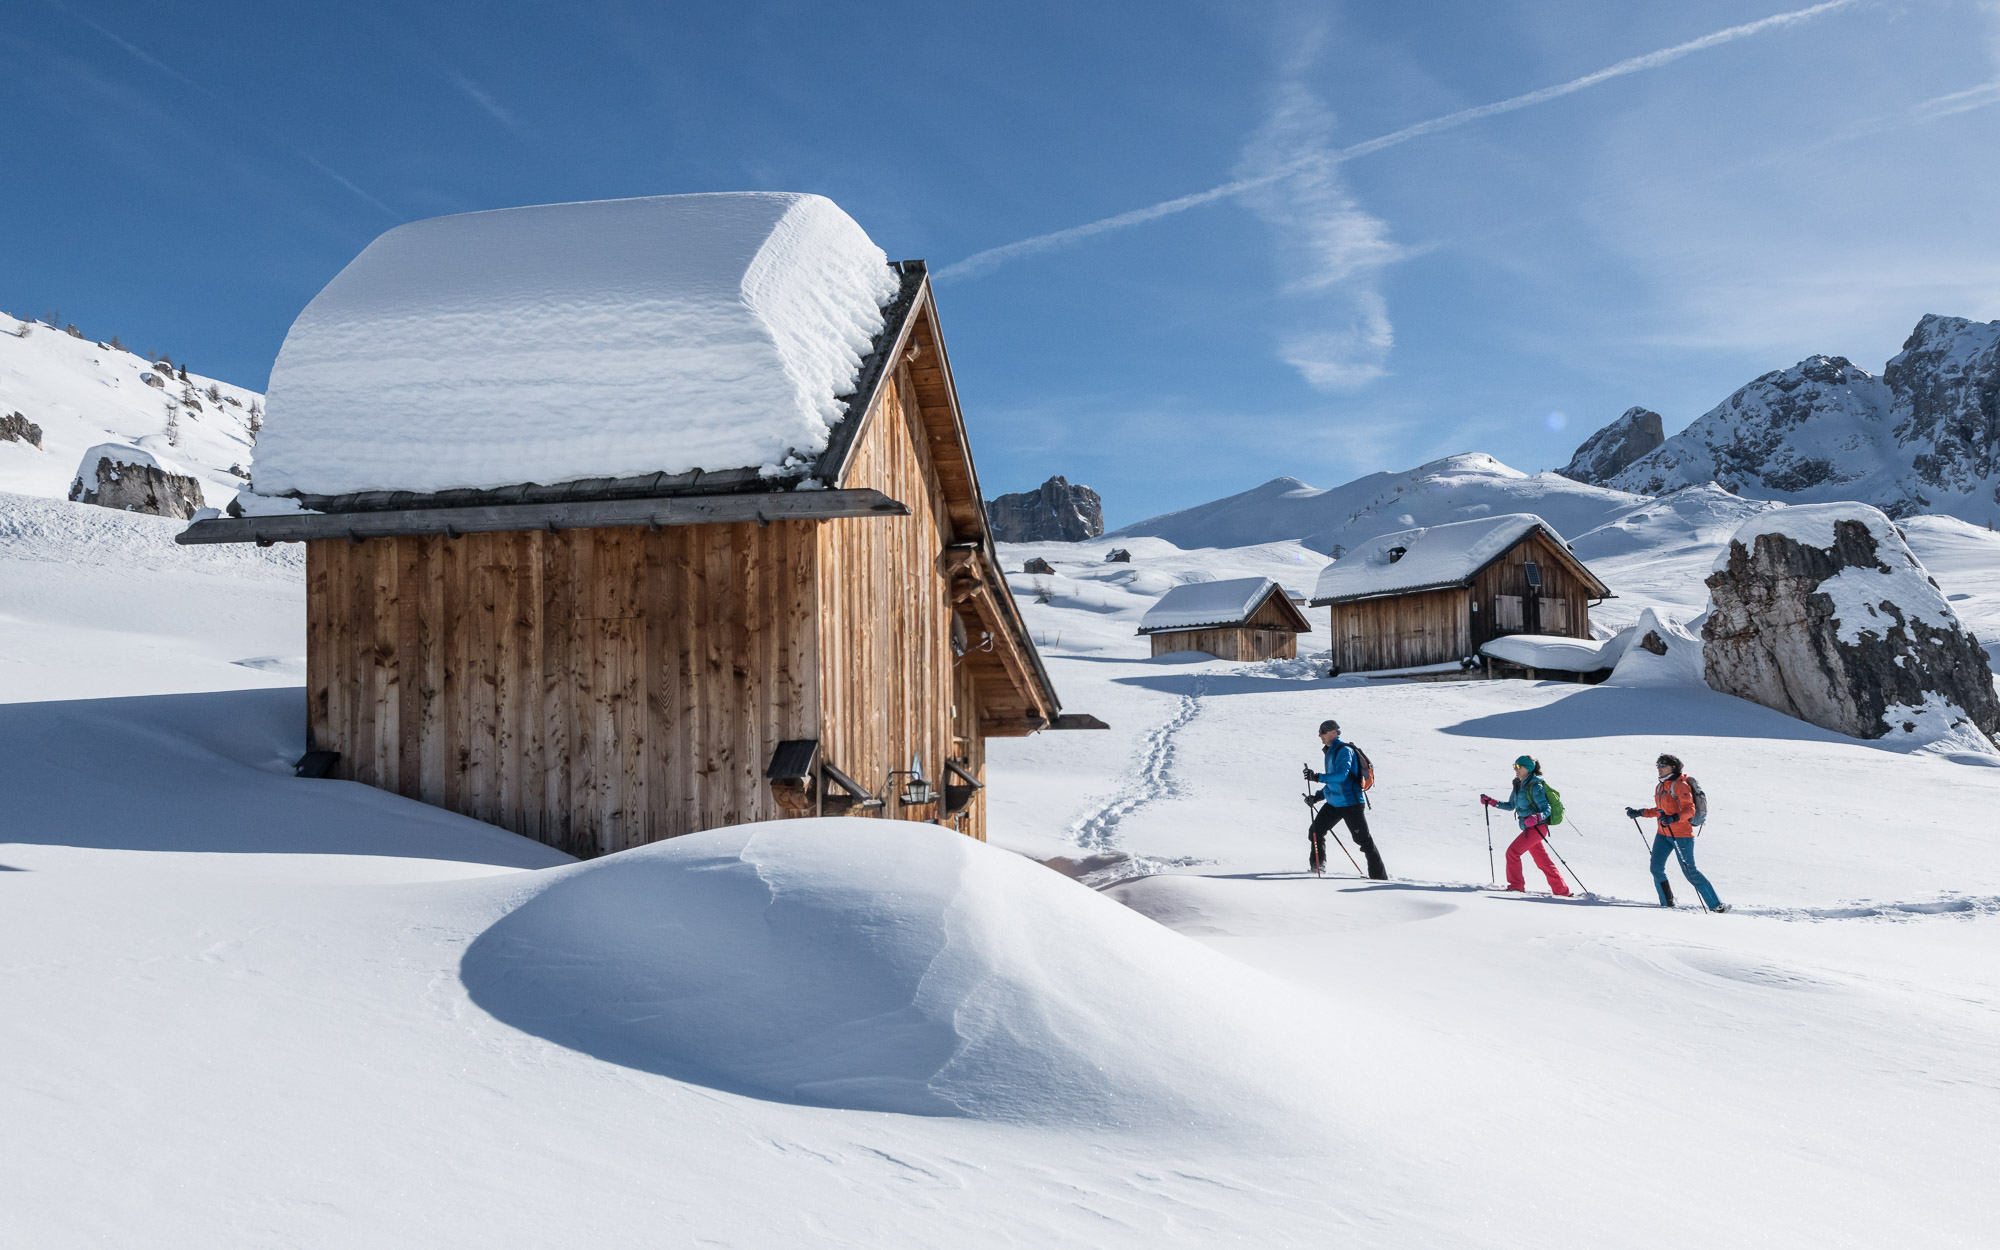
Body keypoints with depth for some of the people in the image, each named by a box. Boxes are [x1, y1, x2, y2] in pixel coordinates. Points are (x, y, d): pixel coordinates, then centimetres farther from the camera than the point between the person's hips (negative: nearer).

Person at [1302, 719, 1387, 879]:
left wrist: (1318, 777, -35)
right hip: (1333, 803, 9)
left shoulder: (1344, 750, -13)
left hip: (1350, 803, -9)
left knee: (1363, 839, -4)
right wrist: (1319, 796, 14)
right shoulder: (1331, 752, 16)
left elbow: (1341, 775, -29)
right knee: (1315, 831, 5)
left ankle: (1380, 875, 3)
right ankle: (1317, 868, 17)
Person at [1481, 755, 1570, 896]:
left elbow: (1547, 810, -16)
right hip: (1528, 827, 9)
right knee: (1543, 862, 12)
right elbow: (1510, 805, 20)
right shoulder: (1519, 785, 11)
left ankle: (1516, 886, -7)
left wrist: (1535, 818, -34)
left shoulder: (1535, 787, -14)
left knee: (1512, 851, -15)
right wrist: (1491, 801, 11)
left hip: (1537, 827, -9)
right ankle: (1561, 890, 21)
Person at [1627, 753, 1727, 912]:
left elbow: (1689, 810, -19)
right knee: (1656, 868, -2)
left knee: (1689, 871, -6)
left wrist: (1674, 818, -35)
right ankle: (1667, 903, 11)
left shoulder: (1680, 785, -12)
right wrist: (1640, 812, 16)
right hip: (1663, 834, 7)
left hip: (1681, 834, -7)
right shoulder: (1660, 787, 12)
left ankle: (1716, 905, 6)